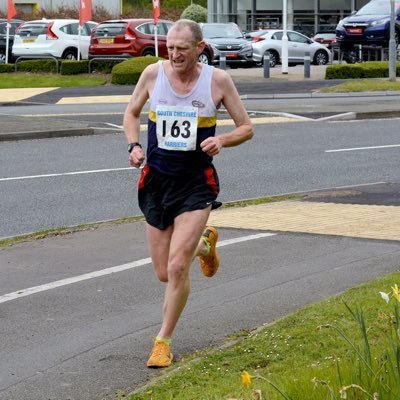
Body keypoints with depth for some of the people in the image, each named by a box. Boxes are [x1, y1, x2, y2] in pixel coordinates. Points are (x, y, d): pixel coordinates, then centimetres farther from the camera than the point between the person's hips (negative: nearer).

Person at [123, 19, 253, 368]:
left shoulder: (217, 80, -7)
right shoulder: (154, 73, -3)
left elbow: (246, 127, 2)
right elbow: (132, 113, 15)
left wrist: (221, 140, -18)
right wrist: (134, 146, -4)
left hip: (196, 182, -3)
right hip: (156, 179, 3)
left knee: (177, 268, -14)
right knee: (164, 274, 9)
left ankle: (164, 340, 5)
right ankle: (203, 242, 42)